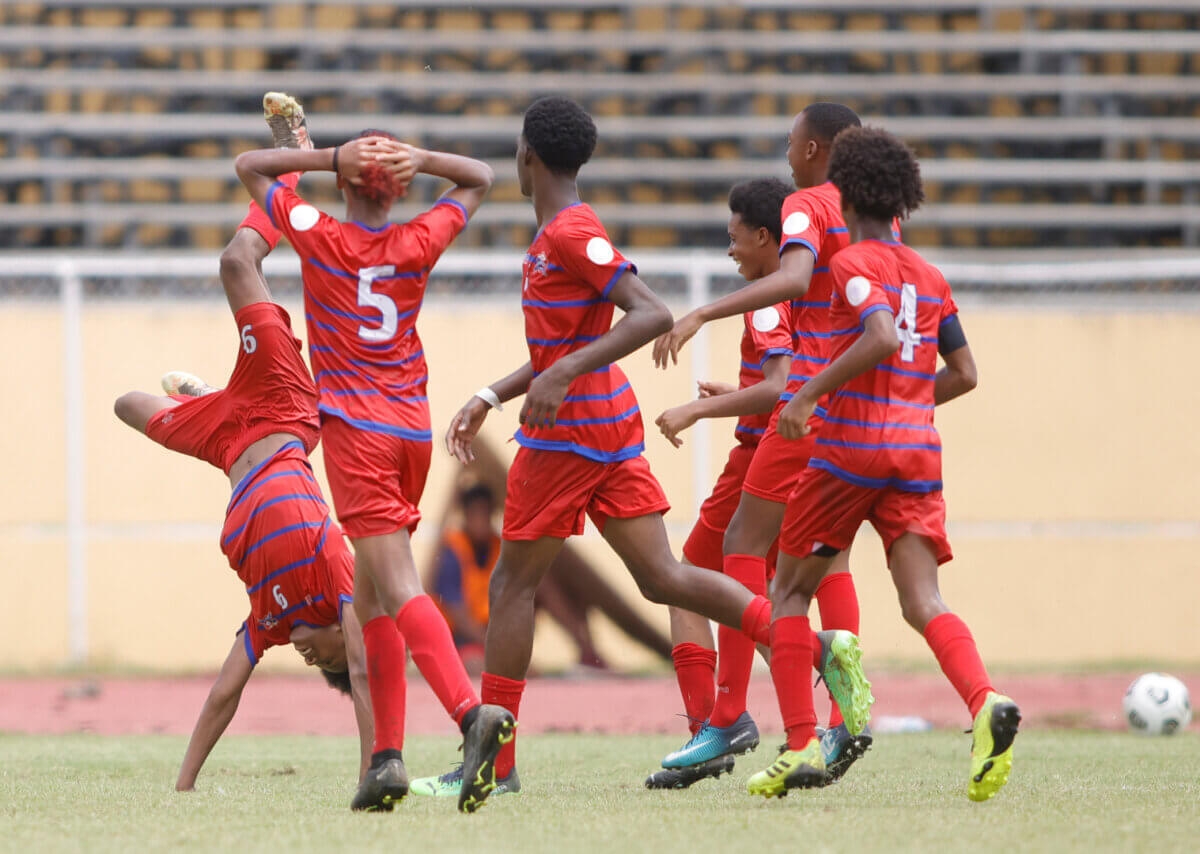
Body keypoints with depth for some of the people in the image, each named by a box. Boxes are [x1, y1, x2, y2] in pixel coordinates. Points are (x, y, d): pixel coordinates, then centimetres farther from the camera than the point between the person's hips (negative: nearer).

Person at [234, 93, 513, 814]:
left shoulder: (322, 239, -4)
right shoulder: (418, 244, 5)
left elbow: (249, 166, 8)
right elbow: (481, 180, 21)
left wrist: (331, 155, -2)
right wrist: (417, 157, 4)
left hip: (356, 430, -5)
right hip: (414, 430, 5)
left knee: (398, 586, -15)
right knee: (371, 595, 12)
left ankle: (470, 710, -36)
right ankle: (387, 755, 5)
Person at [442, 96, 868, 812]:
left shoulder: (571, 235, -14)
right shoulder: (561, 233, 16)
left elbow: (653, 315, -24)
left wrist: (562, 376, -28)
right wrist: (490, 398, 25)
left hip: (568, 430, -9)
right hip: (614, 426, 9)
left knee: (514, 582, 0)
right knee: (662, 577, 4)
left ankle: (494, 759, 4)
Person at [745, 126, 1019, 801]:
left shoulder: (853, 264, -6)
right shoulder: (931, 277, 14)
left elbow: (882, 338, -23)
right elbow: (963, 373, 16)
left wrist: (808, 395, -19)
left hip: (852, 445, -5)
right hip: (918, 449, 5)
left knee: (790, 591, 9)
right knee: (924, 601, -5)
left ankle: (802, 747, 2)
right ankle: (985, 702, -33)